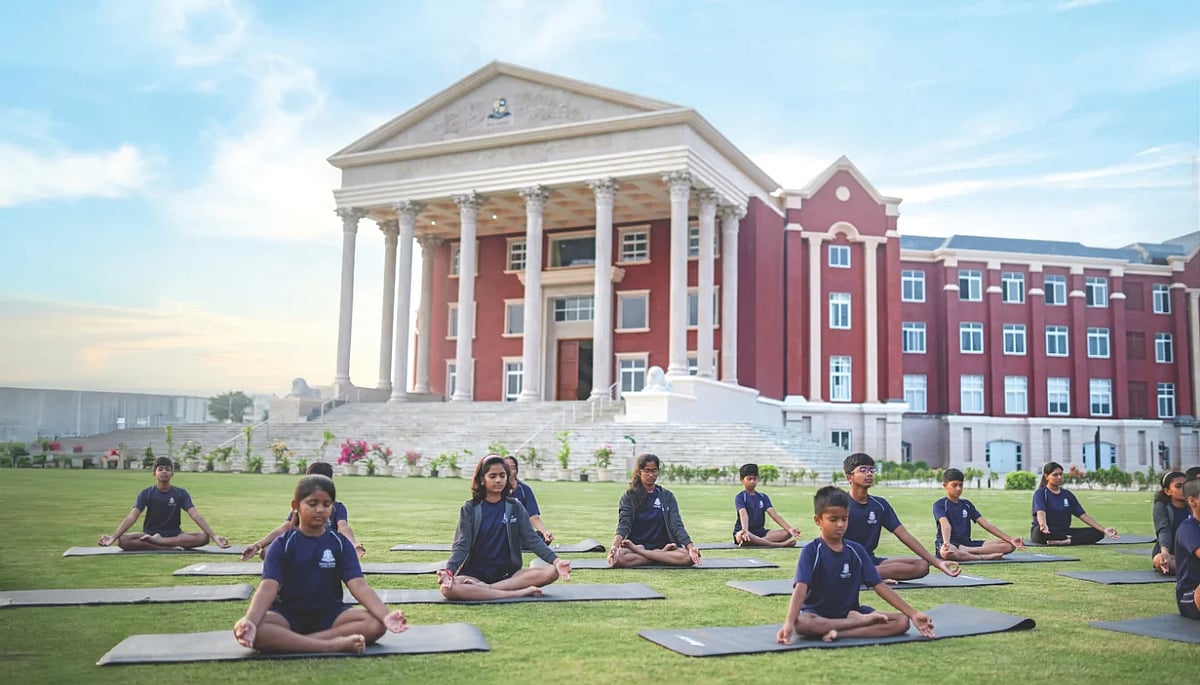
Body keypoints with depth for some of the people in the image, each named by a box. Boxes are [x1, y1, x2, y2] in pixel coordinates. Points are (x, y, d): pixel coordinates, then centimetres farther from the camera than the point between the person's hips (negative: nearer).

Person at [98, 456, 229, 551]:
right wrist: (113, 537, -29)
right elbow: (132, 517, -12)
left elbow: (196, 516, -11)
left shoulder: (181, 494, -2)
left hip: (174, 535, 0)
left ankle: (155, 541, -27)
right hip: (150, 534, 0)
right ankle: (170, 547, -33)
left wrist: (214, 536, -24)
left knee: (203, 538, -28)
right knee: (122, 541, -31)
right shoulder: (146, 494, -2)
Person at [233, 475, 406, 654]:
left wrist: (386, 616, -31)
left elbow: (359, 586, -12)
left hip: (329, 614, 1)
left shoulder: (341, 544, -1)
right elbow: (268, 588, -18)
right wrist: (250, 622, -39)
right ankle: (332, 645, -35)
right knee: (243, 629, -34)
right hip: (287, 615, -1)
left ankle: (286, 641, -27)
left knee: (375, 624, -26)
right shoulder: (282, 545, -5)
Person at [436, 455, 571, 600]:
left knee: (551, 572, -23)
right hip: (475, 574, -2)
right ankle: (519, 592, -32)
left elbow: (532, 539, 0)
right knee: (448, 588, -35)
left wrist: (555, 560, -18)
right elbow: (462, 545, -7)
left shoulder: (515, 507, 7)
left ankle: (485, 588, -24)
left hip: (508, 574, 2)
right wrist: (449, 570, -27)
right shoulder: (470, 509, 2)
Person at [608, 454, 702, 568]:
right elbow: (623, 524, -9)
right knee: (618, 558, -36)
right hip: (635, 544, -2)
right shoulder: (629, 497, 4)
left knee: (688, 557, -30)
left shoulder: (667, 496, 9)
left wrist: (690, 547, -19)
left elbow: (677, 525, -1)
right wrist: (614, 546, -29)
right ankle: (661, 555, -19)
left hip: (662, 545, 2)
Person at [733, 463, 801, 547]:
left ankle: (758, 541, -33)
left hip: (760, 532, 5)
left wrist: (789, 529, -16)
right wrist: (745, 530, -41)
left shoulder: (763, 497, 12)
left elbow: (774, 514, -1)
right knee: (742, 536, -42)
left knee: (787, 533, -15)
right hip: (741, 531, -5)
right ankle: (779, 544, -43)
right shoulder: (740, 497, -3)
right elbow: (743, 514, -21)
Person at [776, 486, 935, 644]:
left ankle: (841, 633, -26)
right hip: (817, 615, -4)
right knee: (800, 623, -40)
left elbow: (880, 586, 2)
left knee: (902, 621, -15)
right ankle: (862, 621, -24)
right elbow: (801, 588, -23)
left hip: (850, 612, 5)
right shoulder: (811, 551, -11)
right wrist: (789, 623, -39)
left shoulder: (856, 550, 3)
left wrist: (913, 614, -6)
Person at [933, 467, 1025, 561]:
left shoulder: (967, 504, 17)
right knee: (946, 552, -45)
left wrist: (1011, 540, 0)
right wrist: (946, 543, -42)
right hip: (950, 544, -7)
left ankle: (967, 551, -26)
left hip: (967, 543, 7)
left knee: (1008, 545, -10)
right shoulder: (940, 505, -2)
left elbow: (986, 524, 10)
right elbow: (945, 525, -22)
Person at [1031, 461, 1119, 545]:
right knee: (1040, 531, -43)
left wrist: (1104, 530, -5)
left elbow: (1083, 516, 8)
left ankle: (1065, 541, -35)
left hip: (1064, 531, 6)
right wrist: (1044, 526, -47)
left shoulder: (1068, 494, 13)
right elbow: (1041, 512, -24)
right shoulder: (1040, 493, -5)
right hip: (1047, 533, -6)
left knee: (1098, 533, -16)